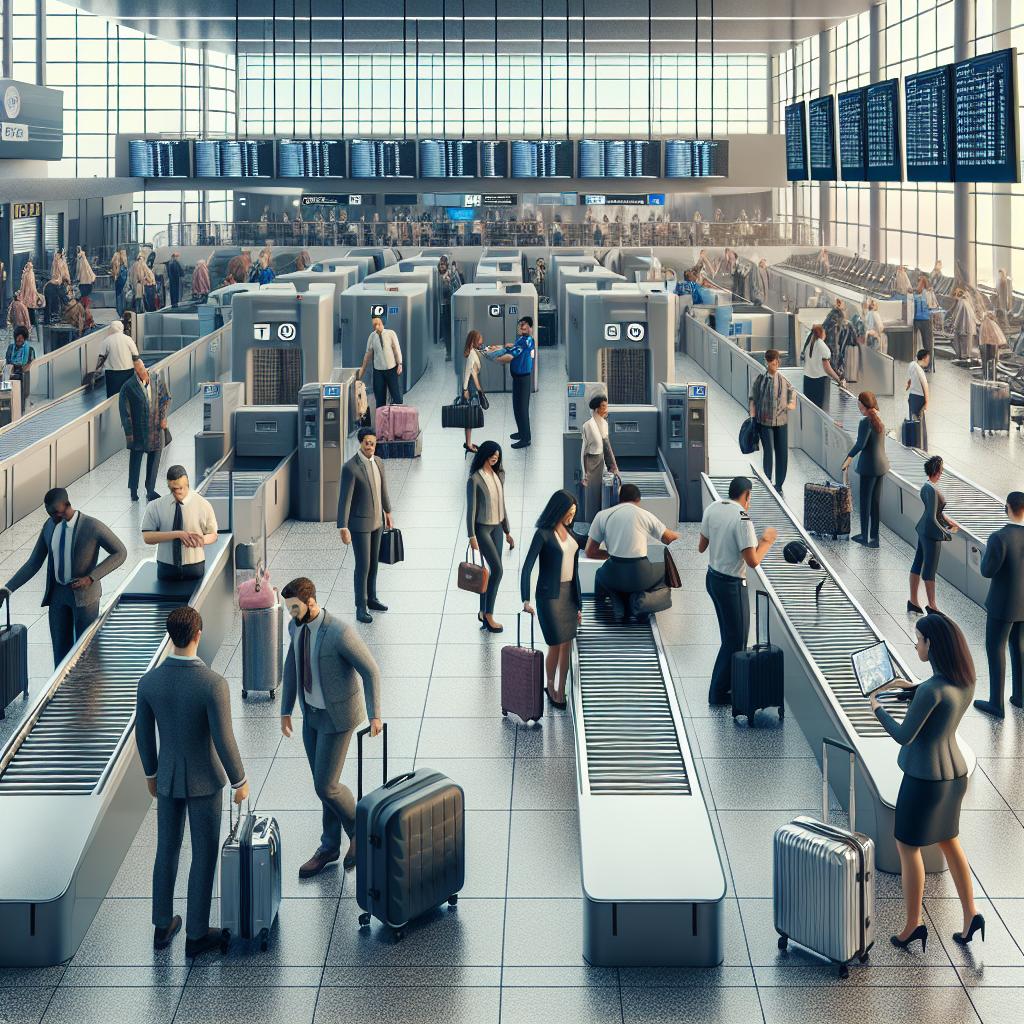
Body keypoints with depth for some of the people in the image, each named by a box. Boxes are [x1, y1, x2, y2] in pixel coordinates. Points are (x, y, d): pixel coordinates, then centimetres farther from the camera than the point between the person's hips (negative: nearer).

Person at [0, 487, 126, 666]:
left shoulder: (92, 526, -17)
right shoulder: (49, 526, 0)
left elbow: (120, 552, -12)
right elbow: (33, 563, 5)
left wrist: (91, 578, -20)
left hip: (83, 594, -5)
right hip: (57, 593, 5)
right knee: (60, 650, 7)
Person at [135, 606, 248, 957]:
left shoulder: (149, 682, -16)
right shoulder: (214, 684, -30)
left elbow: (143, 735, -2)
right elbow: (224, 741, -24)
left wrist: (151, 773, 17)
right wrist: (240, 782, -6)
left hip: (168, 776, 4)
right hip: (203, 778, -4)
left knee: (167, 848, 22)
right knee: (204, 854, 12)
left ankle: (163, 925, 35)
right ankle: (196, 934, 23)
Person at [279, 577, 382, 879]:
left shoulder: (340, 632, -32)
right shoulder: (297, 626, -6)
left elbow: (370, 671, -22)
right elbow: (292, 668, 7)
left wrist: (375, 715, -17)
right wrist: (286, 711, 10)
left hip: (338, 716, -7)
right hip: (312, 712, 7)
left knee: (325, 786, -3)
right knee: (325, 782, 15)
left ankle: (358, 828, 25)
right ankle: (329, 847, 30)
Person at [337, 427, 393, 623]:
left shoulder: (378, 462, 0)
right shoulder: (350, 468, -25)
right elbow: (344, 499, -25)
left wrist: (388, 513, 24)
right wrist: (343, 529, -27)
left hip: (375, 520, 7)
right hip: (359, 523, -7)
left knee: (373, 561, 18)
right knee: (362, 565, -3)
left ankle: (371, 598, 34)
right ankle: (361, 607, 9)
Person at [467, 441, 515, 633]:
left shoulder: (499, 476, 9)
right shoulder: (475, 479, -11)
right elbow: (471, 508, -11)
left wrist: (507, 532, 18)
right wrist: (471, 536, -15)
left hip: (497, 527, 7)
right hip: (482, 528, -7)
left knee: (492, 571, 7)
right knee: (497, 569, -12)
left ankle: (483, 612, 17)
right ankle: (488, 615, -6)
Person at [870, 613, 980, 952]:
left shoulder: (931, 689, -28)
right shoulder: (966, 679, -3)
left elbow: (904, 736, -19)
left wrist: (878, 710, -3)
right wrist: (911, 687, 17)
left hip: (925, 776, -8)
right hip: (953, 771, 8)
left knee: (908, 846, 9)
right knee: (948, 842, 22)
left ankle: (913, 925, 16)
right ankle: (970, 915, 20)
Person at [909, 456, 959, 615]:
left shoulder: (926, 486, 4)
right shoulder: (932, 490, -25)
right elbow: (932, 518, -24)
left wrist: (949, 522, 20)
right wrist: (944, 533, -13)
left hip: (923, 529, 10)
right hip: (931, 533, -10)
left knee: (918, 564, 16)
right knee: (930, 570, 3)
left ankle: (913, 601, 26)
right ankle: (932, 605, 14)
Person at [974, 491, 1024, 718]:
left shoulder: (999, 538, -28)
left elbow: (987, 571, -20)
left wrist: (988, 550, -2)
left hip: (1003, 603, -5)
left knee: (995, 649, 10)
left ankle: (996, 703, 14)